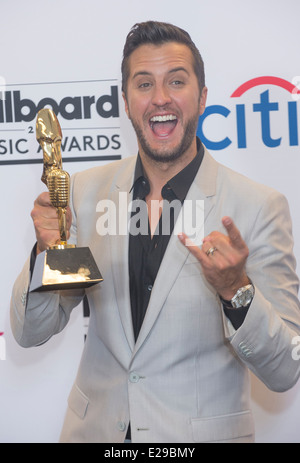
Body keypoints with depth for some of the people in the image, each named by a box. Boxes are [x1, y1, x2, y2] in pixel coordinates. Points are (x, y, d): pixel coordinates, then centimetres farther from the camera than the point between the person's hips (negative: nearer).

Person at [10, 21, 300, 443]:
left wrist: (236, 290, -31)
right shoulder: (85, 191, -4)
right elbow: (29, 332, -3)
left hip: (205, 432, -2)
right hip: (95, 428, 3)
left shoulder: (260, 207, -14)